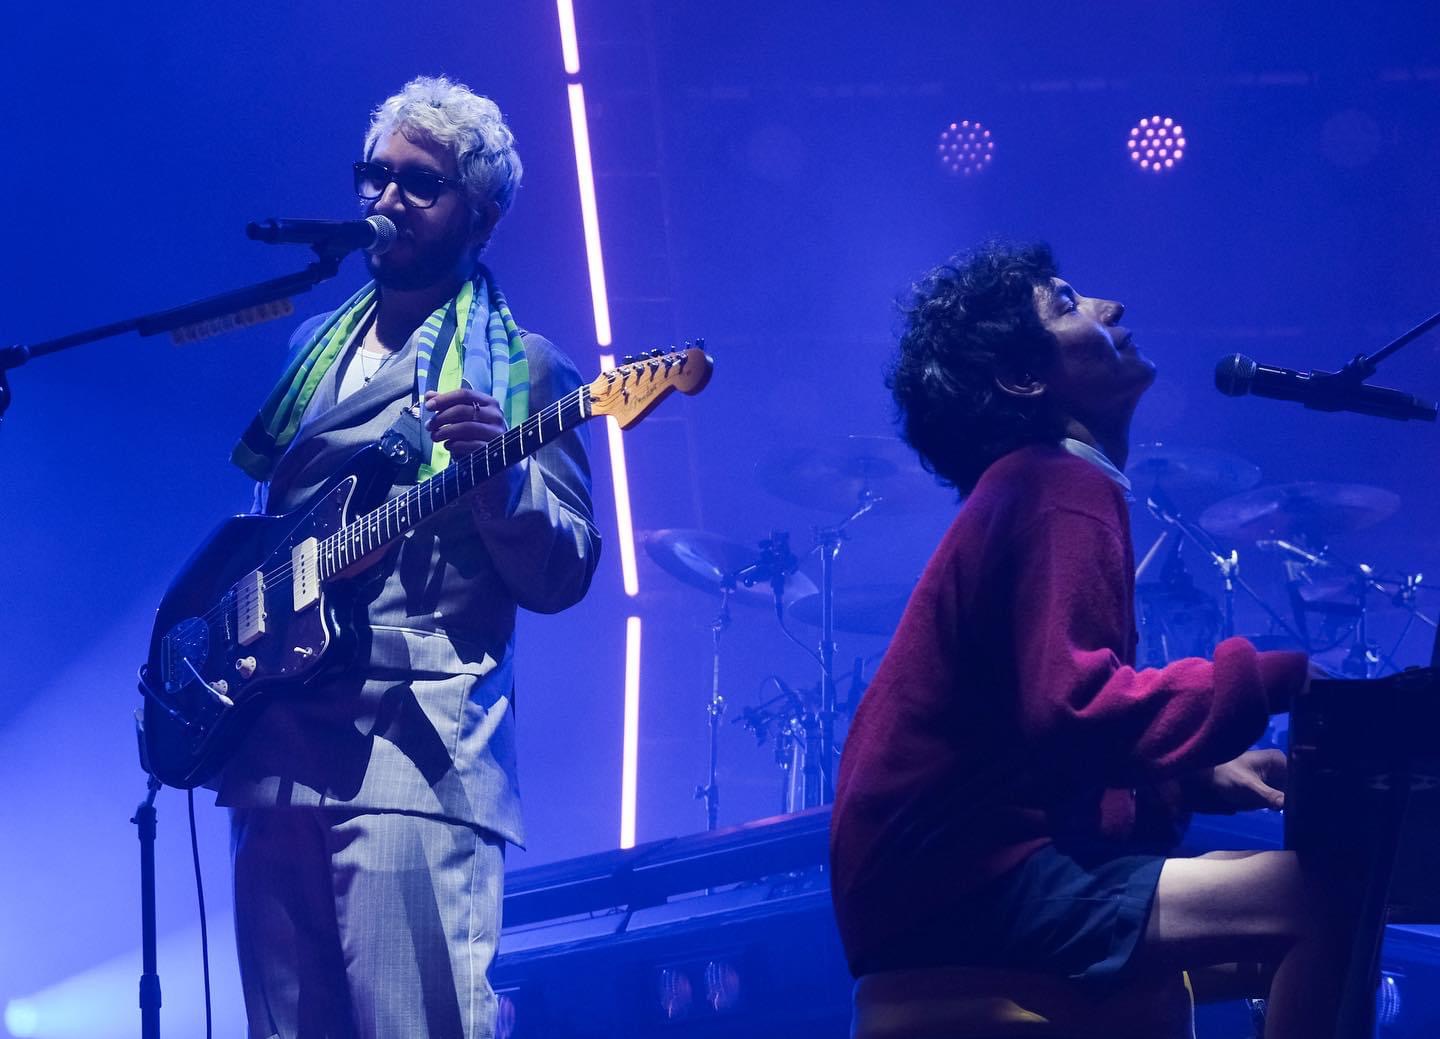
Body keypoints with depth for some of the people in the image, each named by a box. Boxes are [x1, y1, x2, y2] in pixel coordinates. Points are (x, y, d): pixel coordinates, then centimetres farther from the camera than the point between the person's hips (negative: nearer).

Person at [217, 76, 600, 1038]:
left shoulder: (521, 369, 2)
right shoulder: (315, 346, 19)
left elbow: (562, 579, -5)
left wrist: (499, 475, -23)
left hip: (414, 753, -6)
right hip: (274, 741, 6)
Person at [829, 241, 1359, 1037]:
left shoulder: (1032, 487, 21)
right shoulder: (1062, 490, -12)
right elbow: (1075, 710, -26)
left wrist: (1201, 775, 9)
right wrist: (1276, 679, -18)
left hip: (967, 863, 11)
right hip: (964, 884, -11)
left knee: (1267, 888, 20)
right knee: (1315, 899, -19)